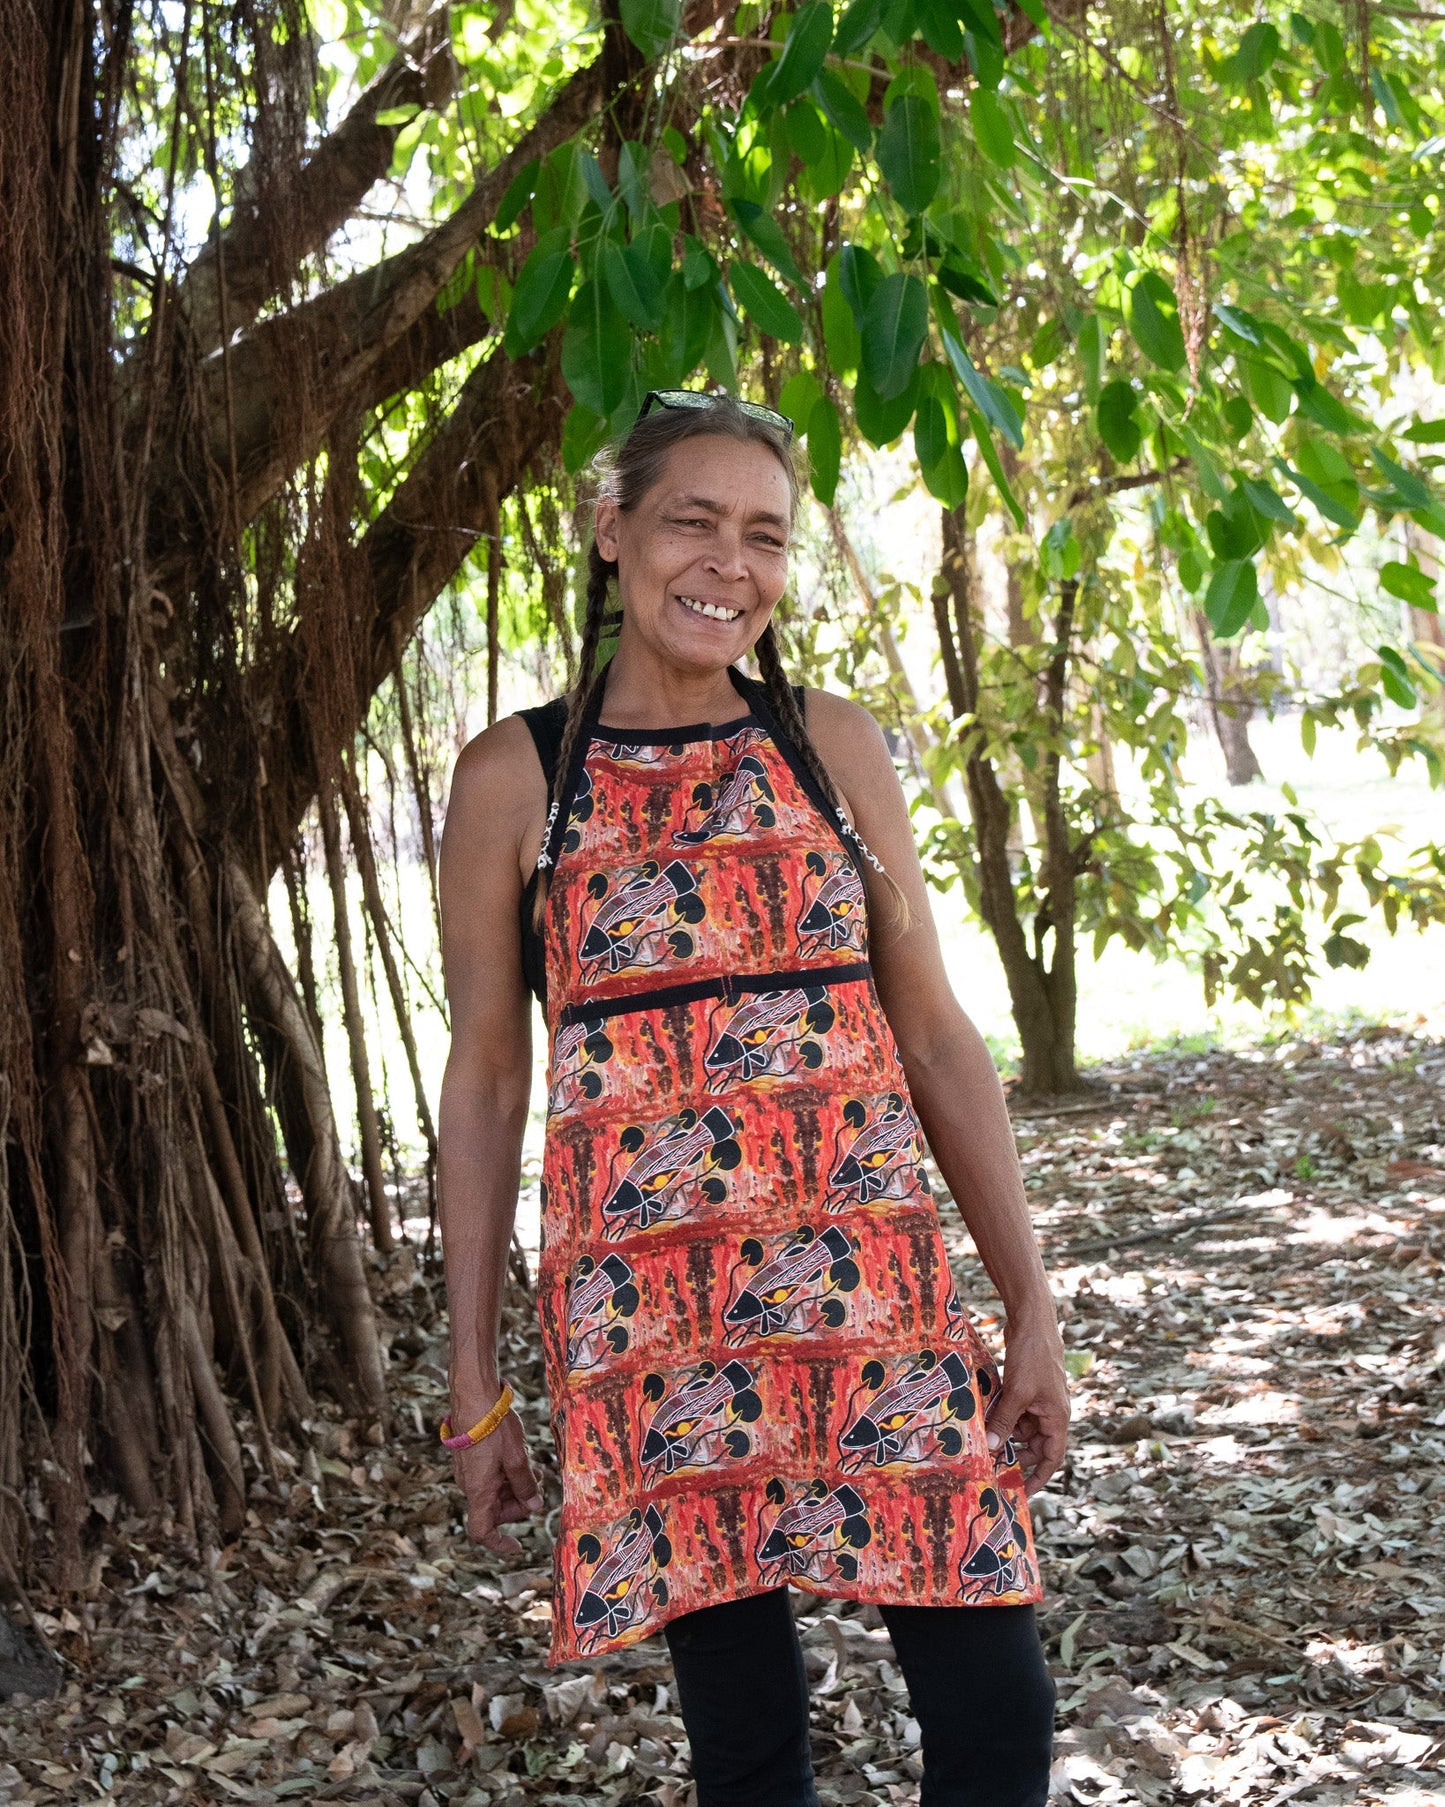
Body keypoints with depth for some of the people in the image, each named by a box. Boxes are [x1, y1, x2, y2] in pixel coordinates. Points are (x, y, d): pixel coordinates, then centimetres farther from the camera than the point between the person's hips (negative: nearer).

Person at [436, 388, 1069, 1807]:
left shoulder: (832, 743, 7)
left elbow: (933, 1034, 8)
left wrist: (1032, 1304, 3)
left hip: (876, 1283, 2)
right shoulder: (516, 775, 2)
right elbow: (483, 1082, 4)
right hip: (655, 1309, -2)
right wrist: (473, 1383, 4)